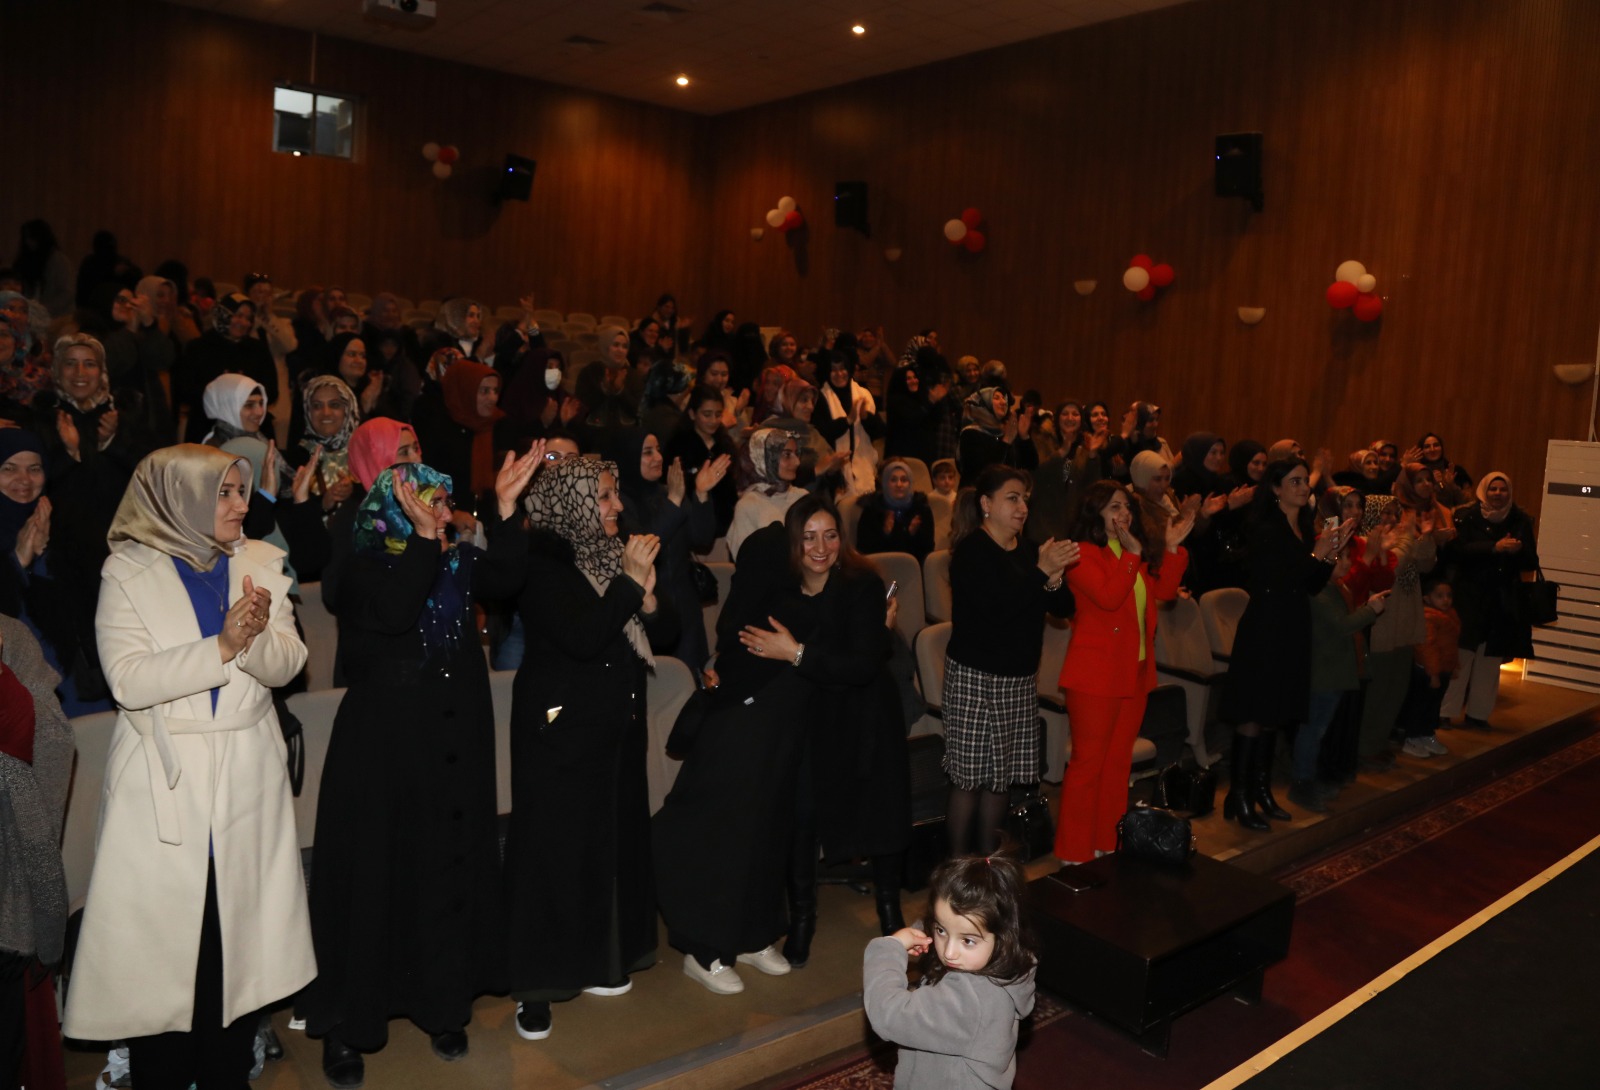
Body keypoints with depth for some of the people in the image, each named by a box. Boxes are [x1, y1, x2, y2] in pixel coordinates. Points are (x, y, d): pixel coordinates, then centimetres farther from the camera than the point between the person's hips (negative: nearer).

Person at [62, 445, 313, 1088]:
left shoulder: (262, 564, 7)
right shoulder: (129, 572, -1)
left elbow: (286, 665, -1)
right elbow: (128, 680, -13)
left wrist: (257, 637, -22)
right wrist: (221, 646, -21)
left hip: (247, 777, 2)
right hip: (165, 781, -2)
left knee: (240, 931, 8)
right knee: (161, 937, 2)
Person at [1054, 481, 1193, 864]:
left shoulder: (1137, 551, 14)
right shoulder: (1083, 554, -11)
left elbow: (1165, 591, 7)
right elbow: (1108, 596, -25)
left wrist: (1172, 547, -1)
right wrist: (1132, 554, -22)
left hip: (1134, 672, 8)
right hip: (1095, 672, -8)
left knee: (1118, 760, 14)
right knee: (1088, 762, -2)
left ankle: (1107, 843, 25)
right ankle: (1074, 853, 7)